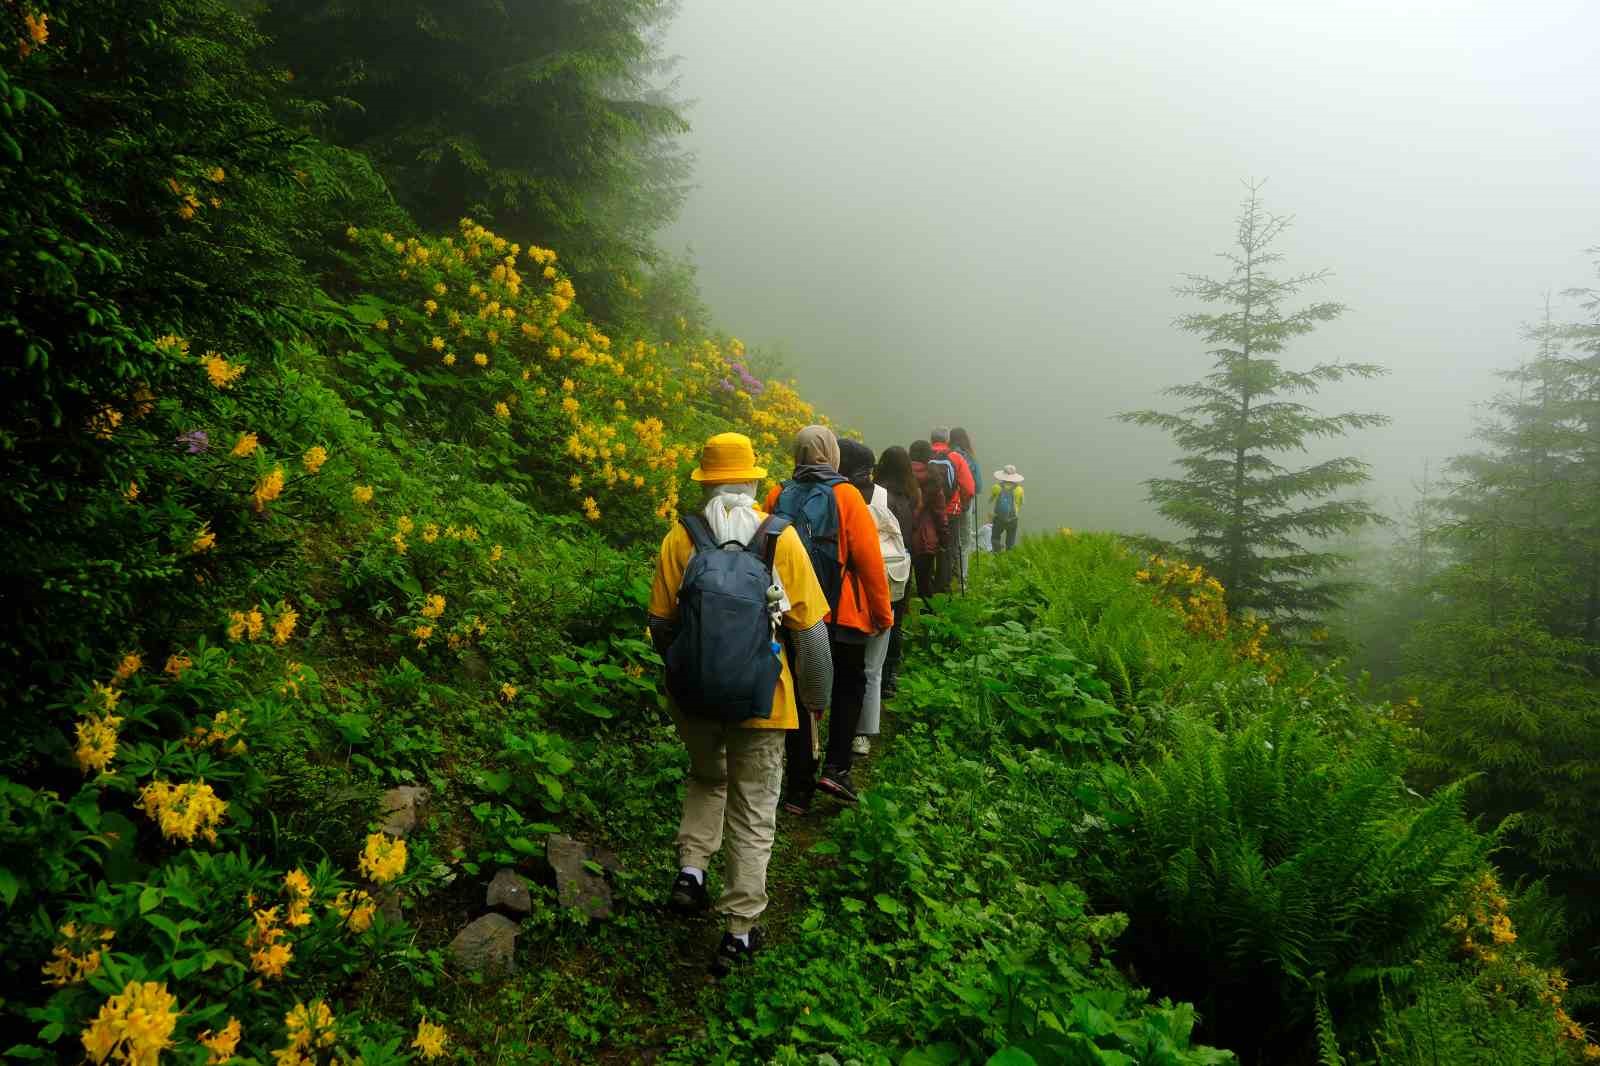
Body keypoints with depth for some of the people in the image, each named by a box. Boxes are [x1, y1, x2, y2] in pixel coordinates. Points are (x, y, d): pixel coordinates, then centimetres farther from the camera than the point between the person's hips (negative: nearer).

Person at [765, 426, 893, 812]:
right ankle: (836, 767, 3)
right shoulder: (846, 495, -9)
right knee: (849, 687, 17)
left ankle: (799, 788, 15)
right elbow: (869, 559, -10)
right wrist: (882, 613, 0)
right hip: (842, 616, -3)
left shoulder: (778, 497, 1)